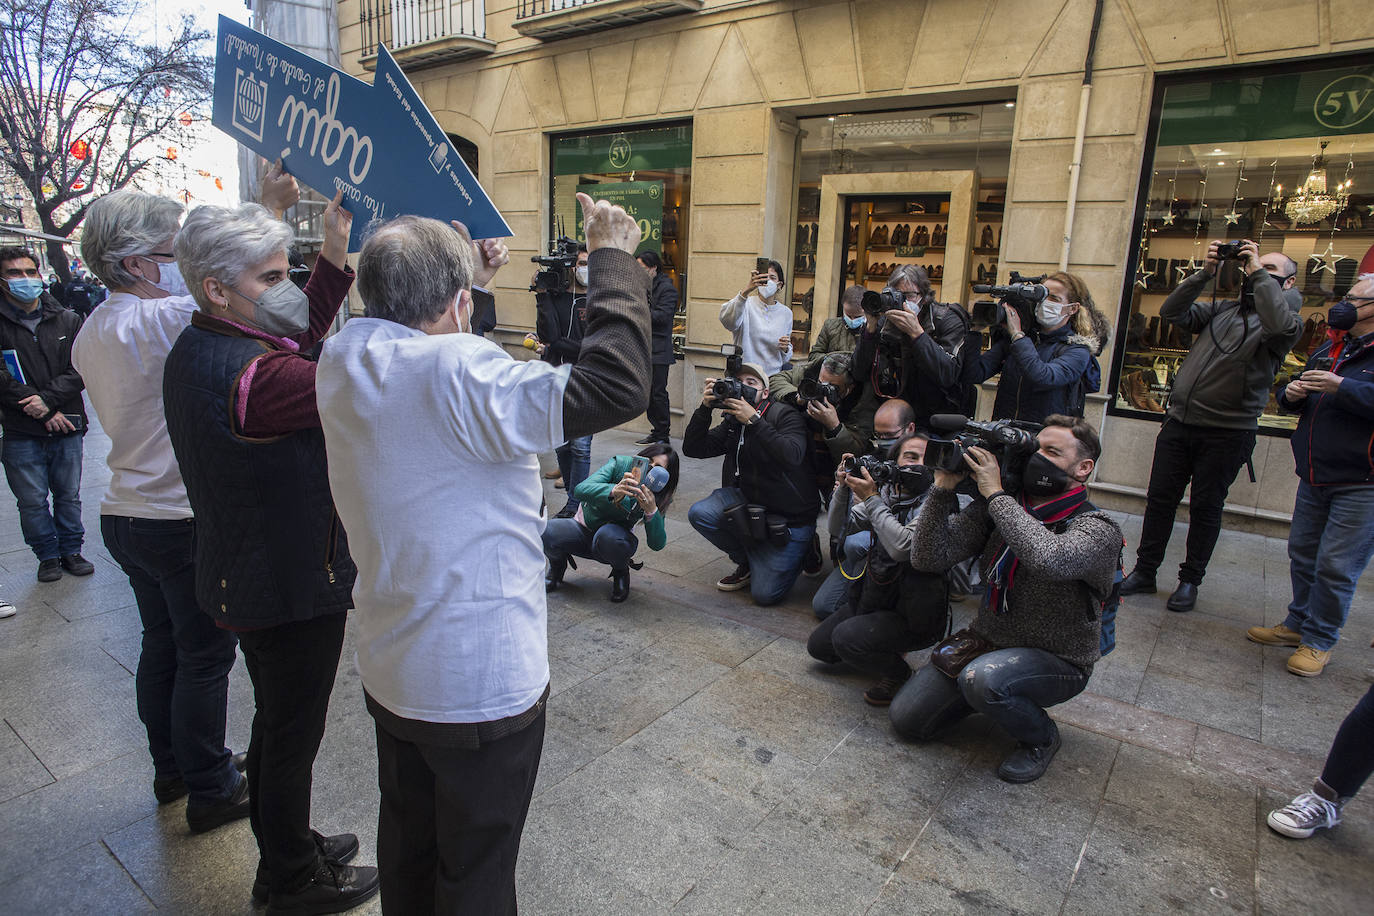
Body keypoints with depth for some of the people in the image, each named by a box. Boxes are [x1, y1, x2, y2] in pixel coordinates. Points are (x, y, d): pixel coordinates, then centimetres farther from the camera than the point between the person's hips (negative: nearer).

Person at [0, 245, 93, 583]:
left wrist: (49, 398, -16)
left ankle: (71, 551, 26)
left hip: (67, 429, 1)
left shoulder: (67, 320, 5)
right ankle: (47, 555, 22)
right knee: (32, 500, 6)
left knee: (69, 495, 12)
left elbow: (80, 370, -2)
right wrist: (39, 409, -12)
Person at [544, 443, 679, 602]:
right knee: (547, 531, -30)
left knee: (608, 535, -38)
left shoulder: (657, 498, -15)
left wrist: (651, 511, -42)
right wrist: (613, 491, -52)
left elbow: (657, 545, -23)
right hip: (583, 528, 0)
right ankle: (558, 565, 6)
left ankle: (620, 573, -2)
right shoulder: (620, 464, -20)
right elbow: (581, 490, -32)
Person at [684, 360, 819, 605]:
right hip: (752, 502, 6)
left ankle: (801, 549, 22)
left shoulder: (785, 415, -13)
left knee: (765, 594, -10)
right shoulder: (732, 422, 4)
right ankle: (748, 562, 7)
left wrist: (753, 420, -34)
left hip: (790, 516, -5)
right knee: (699, 513, -19)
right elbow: (693, 449, -4)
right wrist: (705, 408, -17)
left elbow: (793, 456, -33)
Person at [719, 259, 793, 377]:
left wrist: (785, 349, -1)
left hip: (773, 376, 3)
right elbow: (727, 321, -26)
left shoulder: (786, 313, 12)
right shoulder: (747, 305, -1)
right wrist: (745, 291, -37)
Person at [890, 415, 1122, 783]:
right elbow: (928, 558, -13)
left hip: (1056, 662, -4)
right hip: (986, 641, 5)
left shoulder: (1098, 528, -17)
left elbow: (1049, 559, -42)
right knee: (905, 718, -3)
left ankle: (1041, 737, -2)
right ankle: (990, 694, 22)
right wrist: (943, 489, -23)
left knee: (981, 678, -36)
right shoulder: (998, 507, -4)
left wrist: (995, 493, -32)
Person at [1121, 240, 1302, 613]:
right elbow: (1172, 312, 4)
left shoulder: (1291, 321, 1)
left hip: (1227, 432, -4)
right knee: (1159, 498, 6)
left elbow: (1278, 323, -23)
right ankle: (1144, 572, 17)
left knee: (1206, 508, 4)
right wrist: (1206, 273, -3)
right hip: (1179, 422, 4)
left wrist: (1259, 270, -13)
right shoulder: (1221, 309, 15)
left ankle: (1190, 581, 18)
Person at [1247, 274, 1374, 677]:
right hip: (1315, 478, 8)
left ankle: (1319, 640, 12)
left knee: (1336, 566, -2)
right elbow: (1293, 399, 23)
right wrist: (1291, 394, 1)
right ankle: (1298, 624, 30)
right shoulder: (1328, 351, 15)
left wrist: (1342, 387, -26)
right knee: (1302, 554, 16)